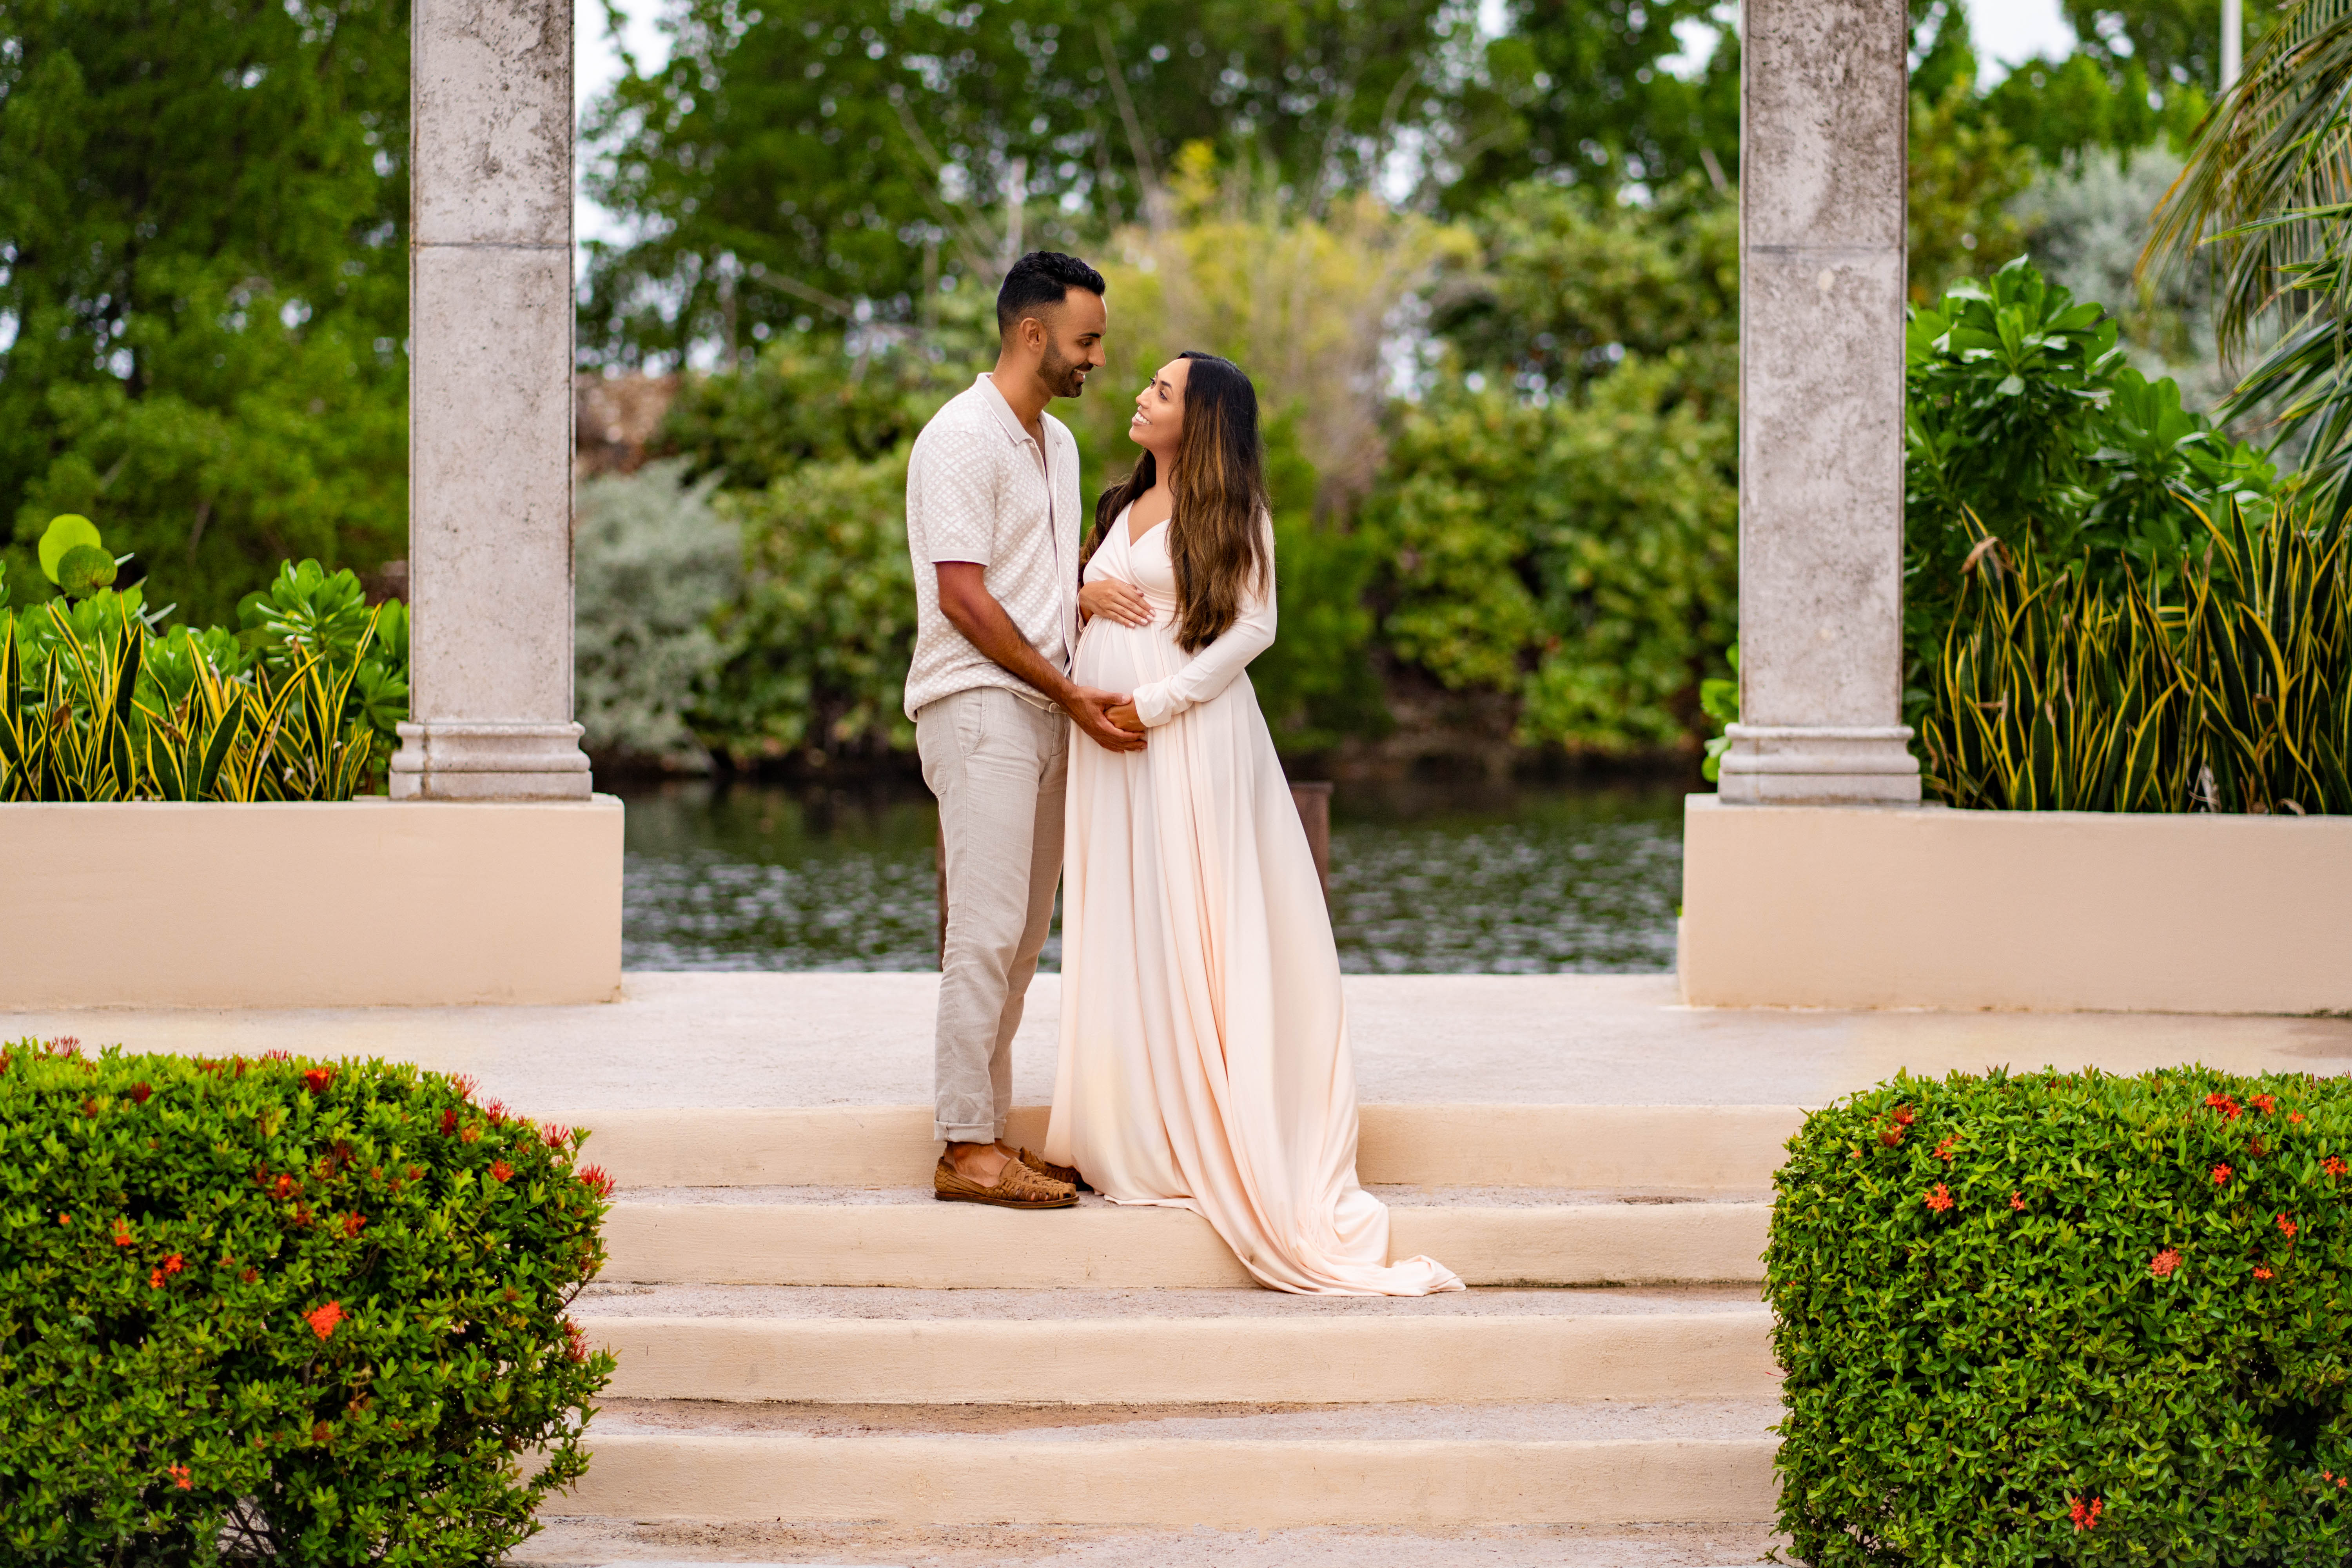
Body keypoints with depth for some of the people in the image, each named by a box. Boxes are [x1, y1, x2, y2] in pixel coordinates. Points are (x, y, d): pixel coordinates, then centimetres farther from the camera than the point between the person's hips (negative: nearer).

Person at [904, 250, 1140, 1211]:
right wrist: (1069, 693, -15)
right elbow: (963, 597, -16)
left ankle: (989, 1133, 11)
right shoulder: (964, 439, -10)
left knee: (1022, 936, 8)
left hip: (1047, 712, 9)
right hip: (980, 706, -9)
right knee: (988, 930, -12)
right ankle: (965, 1150, -11)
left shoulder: (1057, 444, 19)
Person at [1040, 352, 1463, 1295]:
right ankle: (1139, 1137, 6)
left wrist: (1158, 702, -16)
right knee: (1121, 928, 4)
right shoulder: (1124, 507, 19)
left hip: (1191, 735, -7)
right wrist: (1081, 597, 1)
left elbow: (1253, 627, -9)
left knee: (1191, 923, -7)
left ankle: (1213, 1142, -5)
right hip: (1108, 739, 7)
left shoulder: (1230, 510, -2)